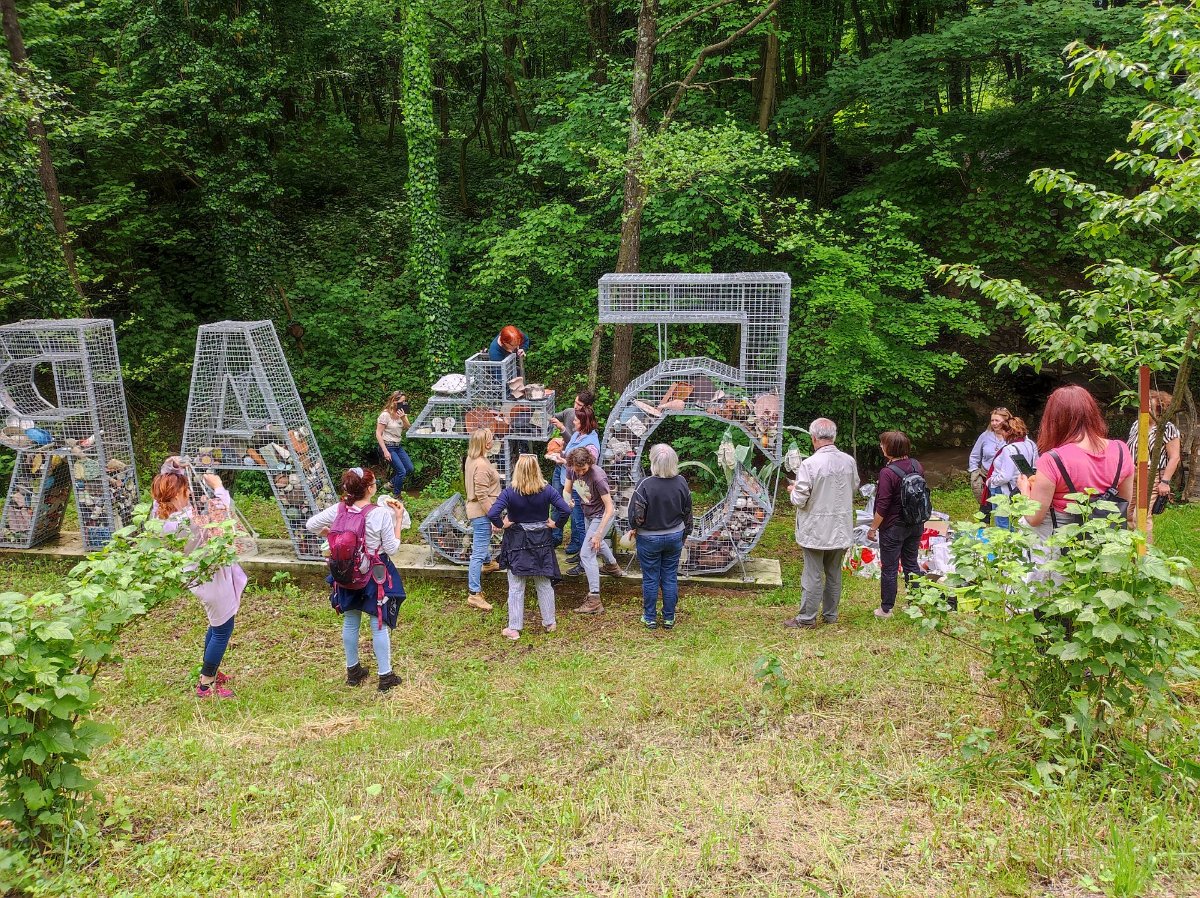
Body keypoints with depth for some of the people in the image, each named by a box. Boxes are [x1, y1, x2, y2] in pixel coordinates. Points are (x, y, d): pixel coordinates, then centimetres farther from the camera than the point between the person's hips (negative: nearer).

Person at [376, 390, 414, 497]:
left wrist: (403, 418, -19)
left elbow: (408, 428, 0)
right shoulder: (385, 415, -16)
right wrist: (385, 451, -20)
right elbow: (378, 434, -16)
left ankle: (392, 483, 32)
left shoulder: (401, 413, 5)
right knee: (402, 471, -11)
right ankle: (396, 496, 8)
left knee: (410, 468, 10)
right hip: (388, 446, -8)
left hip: (398, 446, 8)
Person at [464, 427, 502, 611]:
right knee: (478, 552, -6)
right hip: (482, 513, -10)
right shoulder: (481, 466, -27)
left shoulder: (471, 459, 3)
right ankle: (474, 594, -2)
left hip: (476, 509, 10)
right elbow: (482, 496, -26)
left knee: (483, 540, 34)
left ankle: (487, 563, 61)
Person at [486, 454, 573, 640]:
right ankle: (549, 623, 27)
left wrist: (502, 524, -8)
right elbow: (566, 510, -16)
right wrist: (554, 524, -1)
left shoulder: (509, 492, -16)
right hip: (542, 542, 2)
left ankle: (514, 628, 12)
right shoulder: (547, 490, -11)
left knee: (516, 588, 7)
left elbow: (492, 514, -26)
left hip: (517, 543, -2)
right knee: (545, 585, 16)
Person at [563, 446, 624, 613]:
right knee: (596, 542, 32)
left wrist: (598, 533, -33)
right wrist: (568, 501, -28)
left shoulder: (597, 477, -35)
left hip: (602, 516, -8)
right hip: (588, 513, 8)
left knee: (586, 554, -13)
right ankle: (612, 566, 63)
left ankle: (594, 600, -12)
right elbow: (566, 490, -2)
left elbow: (609, 508, -31)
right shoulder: (571, 469, -16)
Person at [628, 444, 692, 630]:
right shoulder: (681, 483, -9)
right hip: (675, 537, 3)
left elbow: (637, 515, -18)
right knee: (670, 578, 13)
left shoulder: (645, 484, -23)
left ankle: (650, 618, 22)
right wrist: (685, 533, 18)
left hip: (649, 538, -3)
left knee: (650, 579, 10)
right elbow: (687, 511, 3)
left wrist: (634, 528, 4)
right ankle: (669, 618, 23)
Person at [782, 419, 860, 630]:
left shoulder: (809, 464, -21)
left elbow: (799, 500, -18)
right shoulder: (849, 461, -4)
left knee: (812, 575, 4)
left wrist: (793, 490, 4)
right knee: (834, 573, 17)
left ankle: (807, 618, 12)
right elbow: (854, 487, 14)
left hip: (816, 530, -5)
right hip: (841, 529, 5)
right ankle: (830, 614, 28)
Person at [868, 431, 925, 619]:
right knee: (911, 564, 18)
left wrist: (873, 528, -10)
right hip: (916, 525, 7)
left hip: (894, 528, -7)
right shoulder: (917, 466, -2)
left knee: (889, 568, 6)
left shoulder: (888, 473, -23)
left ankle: (886, 609, 15)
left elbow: (883, 506, -21)